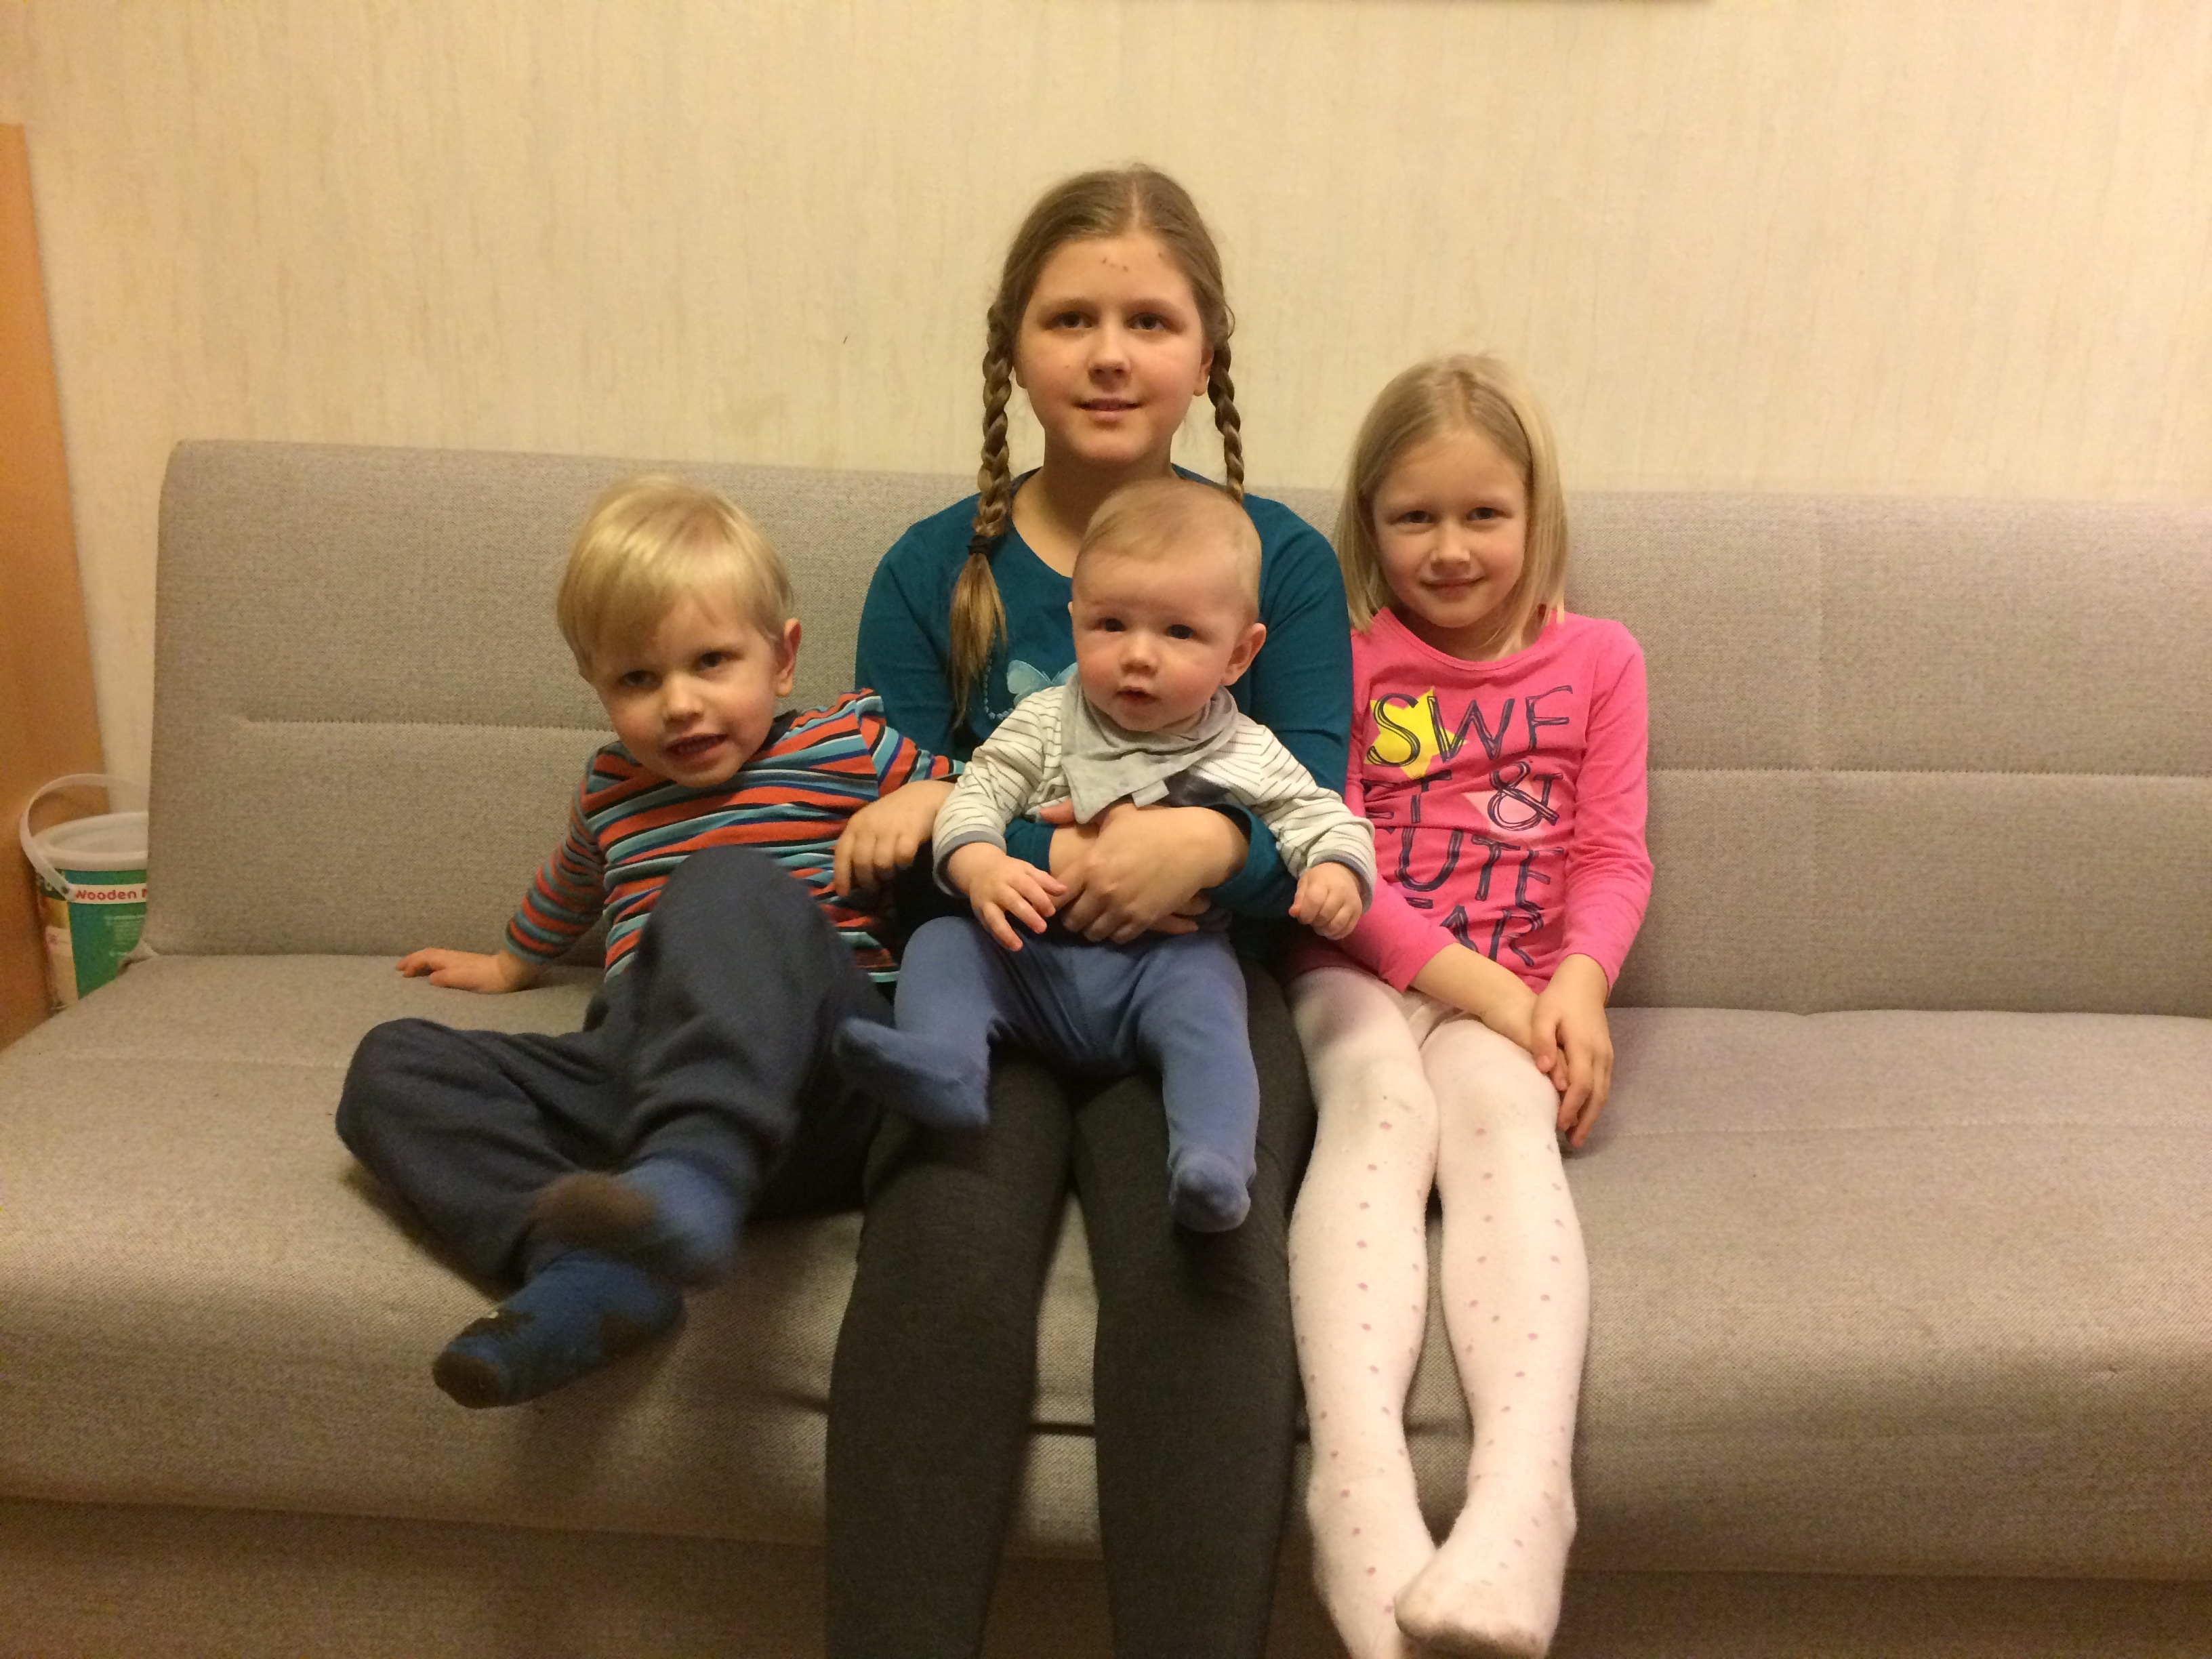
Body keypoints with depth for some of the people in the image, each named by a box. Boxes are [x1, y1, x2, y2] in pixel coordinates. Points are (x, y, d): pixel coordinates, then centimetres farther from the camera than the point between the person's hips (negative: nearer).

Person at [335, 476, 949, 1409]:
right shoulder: (612, 790, 23)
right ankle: (587, 1263, -33)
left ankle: (692, 1181, -57)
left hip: (820, 1091, -5)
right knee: (393, 1068, -7)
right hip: (642, 1078, 6)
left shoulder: (852, 747, 8)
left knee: (732, 885, -33)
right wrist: (510, 964, 60)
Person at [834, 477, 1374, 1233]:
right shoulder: (1045, 723, 6)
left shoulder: (1245, 755, 5)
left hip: (1169, 955, -2)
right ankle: (943, 1063, -40)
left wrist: (1335, 873, -17)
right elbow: (977, 793, -1)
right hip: (1034, 951, 2)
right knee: (941, 943, -17)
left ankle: (1214, 1163, -43)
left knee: (1204, 991, -31)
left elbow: (1319, 816, 7)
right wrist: (978, 865, -24)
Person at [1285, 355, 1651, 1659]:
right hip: (1359, 977, -1)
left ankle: (1523, 1497, -51)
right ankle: (1362, 1483, -51)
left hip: (1516, 993, 1)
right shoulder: (1341, 660, 9)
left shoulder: (1597, 659, 15)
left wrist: (1576, 986, -13)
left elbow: (1612, 856, 8)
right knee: (1381, 1100, -33)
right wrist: (1478, 986, -11)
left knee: (1501, 1112, -32)